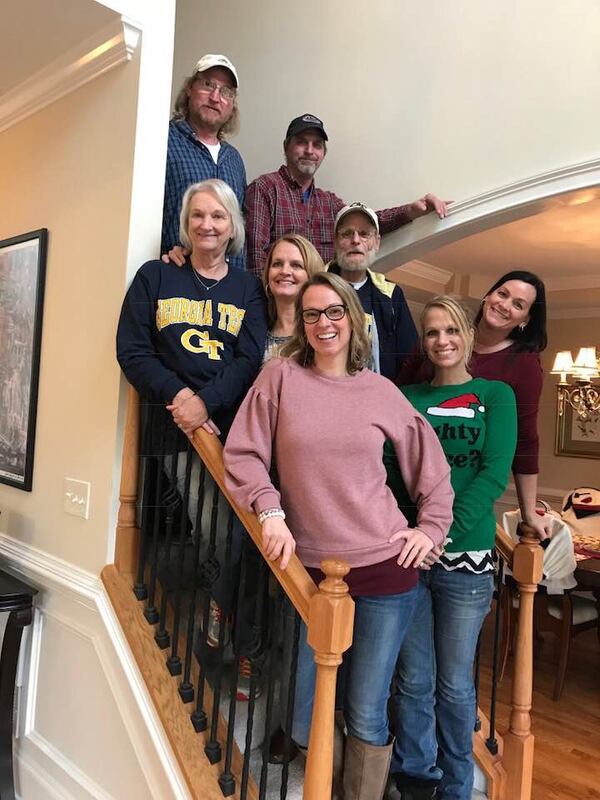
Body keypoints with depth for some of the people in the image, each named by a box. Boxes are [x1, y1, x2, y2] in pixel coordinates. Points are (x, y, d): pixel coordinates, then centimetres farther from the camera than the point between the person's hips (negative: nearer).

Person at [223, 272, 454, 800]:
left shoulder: (381, 390, 3)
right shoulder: (280, 376, -1)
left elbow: (430, 463, 14)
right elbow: (242, 455, -2)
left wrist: (431, 526, 8)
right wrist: (270, 511, -15)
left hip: (385, 569, 0)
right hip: (310, 571, 0)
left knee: (366, 717, 7)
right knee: (304, 728, 9)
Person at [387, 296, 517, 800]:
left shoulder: (495, 395, 2)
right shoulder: (409, 398, 9)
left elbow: (494, 473, -9)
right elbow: (388, 470, 5)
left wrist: (442, 532, -19)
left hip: (466, 558, -2)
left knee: (455, 685, 11)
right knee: (413, 678, 12)